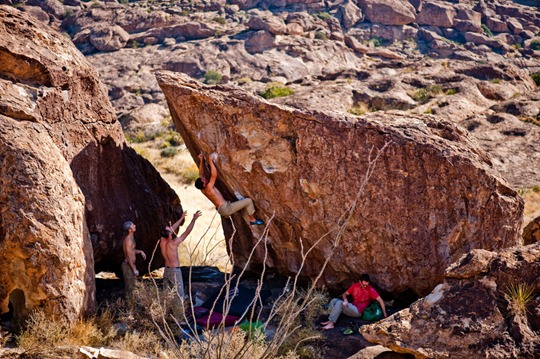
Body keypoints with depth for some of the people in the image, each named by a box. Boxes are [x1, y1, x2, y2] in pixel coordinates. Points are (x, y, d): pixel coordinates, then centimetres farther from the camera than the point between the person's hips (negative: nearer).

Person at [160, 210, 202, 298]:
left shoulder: (162, 241, -5)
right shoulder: (173, 243, -24)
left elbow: (172, 228, 8)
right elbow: (187, 232, -22)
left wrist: (182, 218, 16)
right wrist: (194, 219, -18)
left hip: (166, 270, 7)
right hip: (175, 271, -7)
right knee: (179, 294, -2)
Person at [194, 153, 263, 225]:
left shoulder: (203, 190, 5)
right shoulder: (208, 188, -22)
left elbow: (201, 174, 14)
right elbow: (214, 175, -27)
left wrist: (201, 160, 11)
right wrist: (210, 161, -21)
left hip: (222, 210, 10)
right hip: (226, 209, -10)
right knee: (248, 201, -10)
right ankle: (253, 220, 1)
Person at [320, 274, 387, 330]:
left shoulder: (370, 290, -12)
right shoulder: (355, 286, 4)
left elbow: (380, 300, -14)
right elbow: (344, 294, 9)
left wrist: (385, 314, -19)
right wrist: (345, 300, -15)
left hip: (358, 311, -6)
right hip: (351, 307, 6)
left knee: (339, 303, -26)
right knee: (334, 300, -13)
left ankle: (331, 323, -31)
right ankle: (330, 320, -25)